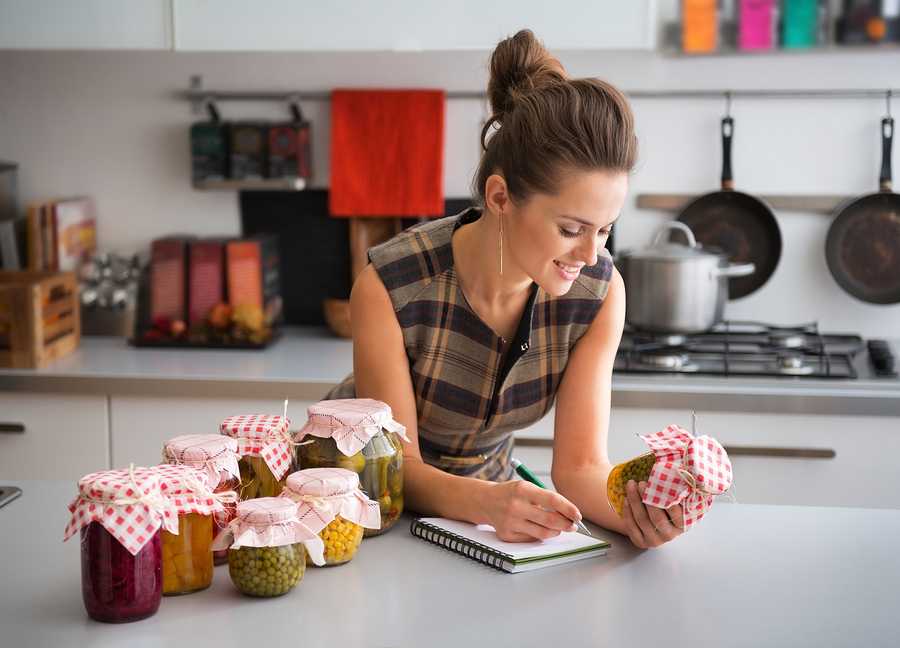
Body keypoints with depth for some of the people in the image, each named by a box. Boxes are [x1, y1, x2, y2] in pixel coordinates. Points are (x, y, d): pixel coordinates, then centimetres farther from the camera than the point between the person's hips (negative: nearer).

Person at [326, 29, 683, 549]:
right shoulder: (390, 287, -28)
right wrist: (488, 502, -43)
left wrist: (636, 509, -39)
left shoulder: (599, 290, -17)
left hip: (483, 488, 2)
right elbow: (398, 466, -23)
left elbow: (580, 465, -17)